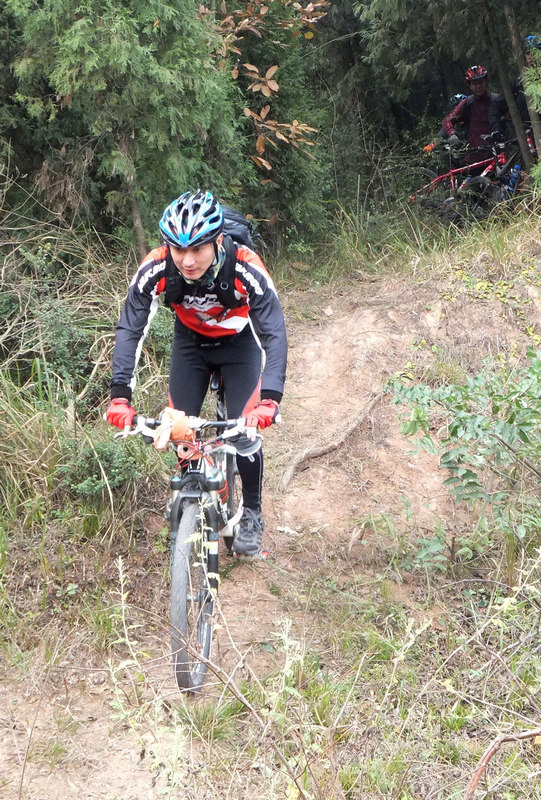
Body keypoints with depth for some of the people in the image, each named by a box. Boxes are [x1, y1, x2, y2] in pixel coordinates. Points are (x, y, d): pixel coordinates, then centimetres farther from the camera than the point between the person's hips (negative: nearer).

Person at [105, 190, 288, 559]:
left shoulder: (246, 268, -38)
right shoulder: (156, 268, -32)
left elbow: (275, 334, -38)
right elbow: (130, 330, -27)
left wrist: (270, 399, -51)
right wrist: (120, 395, -38)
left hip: (239, 343, -2)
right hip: (190, 342, 2)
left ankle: (252, 515, 8)